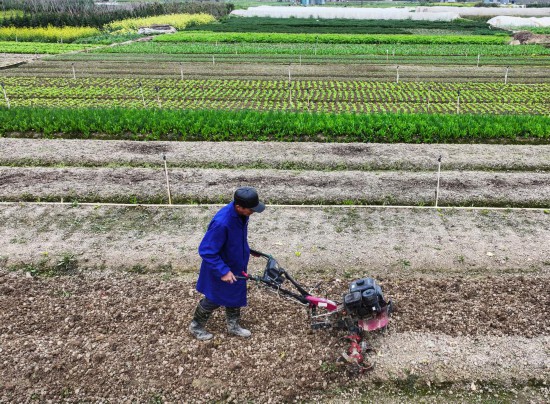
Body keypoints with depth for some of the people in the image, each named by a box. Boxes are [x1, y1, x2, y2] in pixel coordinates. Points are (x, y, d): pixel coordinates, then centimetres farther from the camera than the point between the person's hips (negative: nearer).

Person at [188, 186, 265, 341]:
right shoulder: (221, 223, -39)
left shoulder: (240, 214, -13)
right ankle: (196, 326, 38)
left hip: (237, 266, 7)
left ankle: (233, 325, 44)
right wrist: (223, 271, -30)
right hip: (222, 270, -7)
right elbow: (206, 251, -32)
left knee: (236, 296, 22)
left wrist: (245, 251, 21)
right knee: (213, 299, 13)